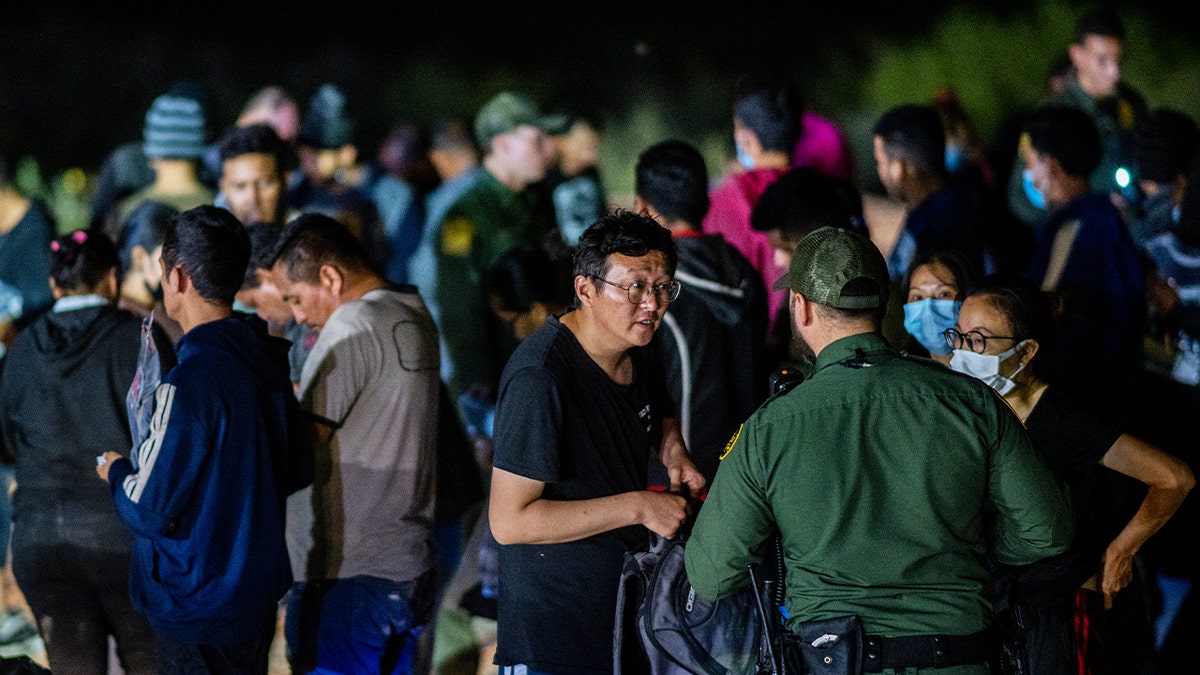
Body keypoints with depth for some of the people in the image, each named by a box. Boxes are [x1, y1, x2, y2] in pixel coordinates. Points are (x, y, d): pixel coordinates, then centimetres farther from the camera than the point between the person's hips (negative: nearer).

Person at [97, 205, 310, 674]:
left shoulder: (191, 382, -24)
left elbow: (151, 511, -22)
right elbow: (298, 473, 12)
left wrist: (116, 472, 0)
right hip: (261, 595, 8)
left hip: (201, 610, -8)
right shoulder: (271, 359, 2)